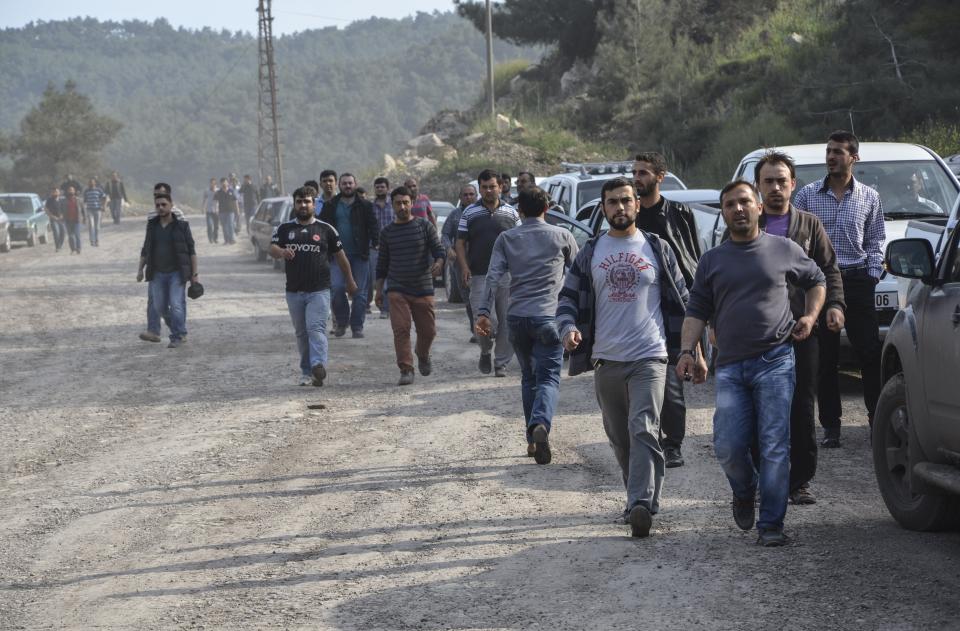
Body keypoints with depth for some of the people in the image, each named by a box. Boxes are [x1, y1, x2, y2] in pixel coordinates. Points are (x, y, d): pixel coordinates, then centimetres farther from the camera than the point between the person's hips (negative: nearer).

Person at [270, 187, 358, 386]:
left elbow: (340, 256, 13)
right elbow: (272, 248, -5)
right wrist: (282, 252, -28)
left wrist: (349, 281, 18)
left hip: (319, 290, -3)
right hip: (294, 291, 3)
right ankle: (306, 373, 17)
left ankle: (318, 366, -33)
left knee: (316, 328, -19)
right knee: (301, 333, 9)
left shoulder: (326, 229, 6)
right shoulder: (284, 229, 11)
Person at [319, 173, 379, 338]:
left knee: (360, 292, 1)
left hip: (359, 255, -1)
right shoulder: (330, 206, 9)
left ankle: (357, 326, 10)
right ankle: (341, 322, 8)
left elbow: (372, 225, 0)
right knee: (337, 288, -10)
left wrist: (375, 241, -16)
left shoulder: (365, 206, 5)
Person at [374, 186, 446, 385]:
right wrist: (379, 290, 10)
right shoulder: (387, 232, 8)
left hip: (423, 288, 0)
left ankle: (423, 357, 36)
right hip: (397, 290, 0)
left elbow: (439, 250, 0)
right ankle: (406, 370, -9)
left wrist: (439, 263, -24)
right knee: (400, 329, -13)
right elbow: (382, 264, 15)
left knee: (428, 330, 5)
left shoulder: (424, 226, 3)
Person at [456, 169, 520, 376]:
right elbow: (460, 243, 7)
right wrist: (464, 266, -8)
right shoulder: (469, 213, 6)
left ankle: (501, 363, 12)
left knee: (507, 322, 1)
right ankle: (485, 352, 15)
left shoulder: (511, 213, 9)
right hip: (480, 275, -2)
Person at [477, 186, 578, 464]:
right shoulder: (562, 237, 5)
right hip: (548, 316, -2)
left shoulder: (506, 239, 8)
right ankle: (540, 424, -33)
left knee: (528, 378, 18)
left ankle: (532, 438, 17)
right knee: (548, 378, -6)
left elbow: (494, 276, -2)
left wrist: (483, 311, -5)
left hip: (516, 318, 2)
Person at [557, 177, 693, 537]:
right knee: (620, 437, 10)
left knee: (644, 430, -18)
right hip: (606, 360, 3)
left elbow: (681, 299, 11)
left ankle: (642, 505, -26)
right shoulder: (590, 253, 9)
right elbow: (568, 298, 11)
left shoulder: (657, 249, 6)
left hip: (650, 358, -3)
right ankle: (638, 500, 24)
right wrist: (569, 328, -10)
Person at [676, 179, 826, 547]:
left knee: (775, 446, -6)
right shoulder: (711, 260, 14)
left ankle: (771, 524, 0)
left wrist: (810, 316, 6)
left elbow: (817, 281, 23)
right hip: (730, 366, 2)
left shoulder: (784, 250, 9)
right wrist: (688, 352, -2)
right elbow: (696, 311, 13)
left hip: (775, 361, -2)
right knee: (728, 447, -6)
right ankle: (744, 492, 26)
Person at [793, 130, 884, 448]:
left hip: (856, 281, 0)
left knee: (870, 352, -2)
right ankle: (831, 425, 7)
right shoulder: (807, 195, 6)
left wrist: (872, 276, 1)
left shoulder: (869, 197, 9)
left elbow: (875, 242, 13)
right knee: (825, 358, 1)